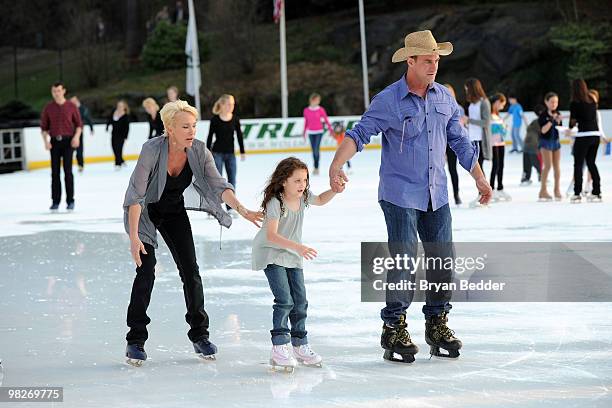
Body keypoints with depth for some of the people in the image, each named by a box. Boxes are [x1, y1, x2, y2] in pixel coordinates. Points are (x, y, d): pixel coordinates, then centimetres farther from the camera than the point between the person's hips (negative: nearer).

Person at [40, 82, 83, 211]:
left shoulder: (71, 107, 2)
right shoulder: (48, 108, 7)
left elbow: (79, 124, 5)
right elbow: (44, 127, 9)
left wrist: (76, 136, -11)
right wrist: (45, 140, -5)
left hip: (68, 141, -2)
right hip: (54, 141, 2)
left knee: (67, 170, -6)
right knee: (55, 171, 2)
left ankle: (70, 201, 0)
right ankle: (55, 201, 6)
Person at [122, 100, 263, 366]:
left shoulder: (199, 151, -18)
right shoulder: (152, 150, -31)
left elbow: (218, 185, -17)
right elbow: (136, 195, -31)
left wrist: (243, 210, -32)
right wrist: (134, 237, -36)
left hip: (174, 212, 4)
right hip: (145, 212, -4)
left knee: (191, 271, -1)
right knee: (146, 271, -14)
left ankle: (199, 335, 13)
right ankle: (135, 340, -4)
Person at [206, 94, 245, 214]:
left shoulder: (235, 119, 1)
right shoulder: (215, 120, -8)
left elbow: (239, 135, 7)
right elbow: (210, 137, -3)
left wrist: (242, 152, 7)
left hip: (230, 154, 4)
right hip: (217, 153, -3)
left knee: (232, 180, 4)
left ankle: (230, 207, 12)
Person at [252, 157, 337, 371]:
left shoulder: (303, 197, -4)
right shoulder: (275, 203, -25)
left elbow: (321, 200, 19)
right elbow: (271, 235, -33)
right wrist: (298, 247, -43)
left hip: (293, 256, 7)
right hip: (271, 255, -7)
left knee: (300, 301, 9)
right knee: (284, 301, -17)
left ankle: (300, 345, 22)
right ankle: (279, 348, -13)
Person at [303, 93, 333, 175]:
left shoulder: (321, 110, -5)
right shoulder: (306, 110, 2)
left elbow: (326, 120, -1)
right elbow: (306, 122, 11)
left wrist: (330, 129, -2)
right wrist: (304, 132, 15)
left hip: (319, 132, -3)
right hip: (311, 132, 3)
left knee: (316, 149, -13)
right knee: (313, 150, 4)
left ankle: (316, 167, -6)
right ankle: (315, 168, 12)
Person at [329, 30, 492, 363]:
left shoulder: (444, 98, 8)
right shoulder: (388, 100, -9)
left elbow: (461, 142, 18)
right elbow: (359, 134, -16)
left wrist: (480, 179, 21)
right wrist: (336, 166, -31)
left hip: (436, 195, 6)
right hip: (399, 195, -6)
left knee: (443, 260, 6)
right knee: (404, 260, -8)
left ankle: (437, 323, 20)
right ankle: (394, 328, 2)